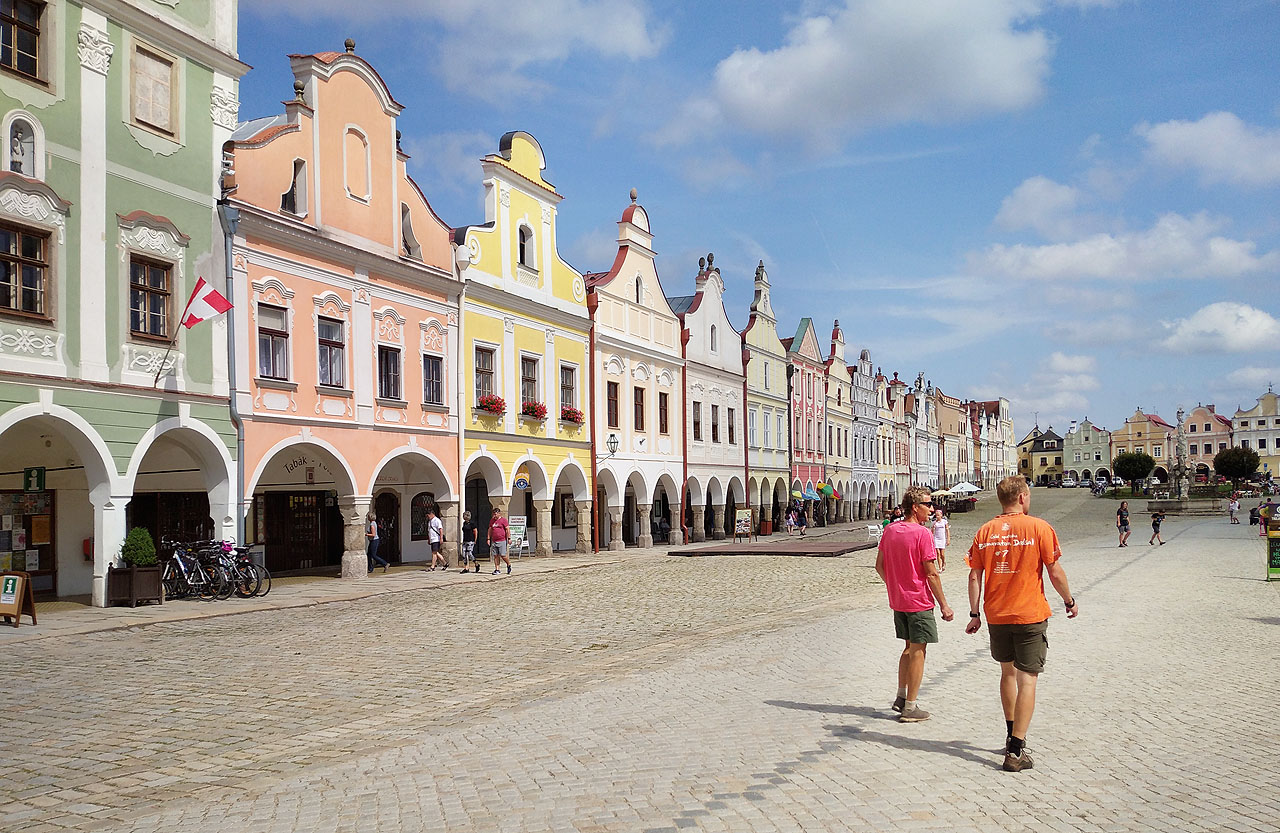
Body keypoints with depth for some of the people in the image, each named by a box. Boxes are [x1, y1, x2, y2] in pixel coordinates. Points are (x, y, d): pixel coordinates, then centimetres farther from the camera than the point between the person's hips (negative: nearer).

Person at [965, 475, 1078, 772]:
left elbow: (974, 576, 2)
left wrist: (975, 614, 10)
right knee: (1027, 680, 0)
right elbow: (1055, 573, -7)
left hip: (996, 615, 4)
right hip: (1030, 614, -4)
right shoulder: (1038, 528, -9)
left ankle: (1012, 736, 32)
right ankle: (1016, 752, -3)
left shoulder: (984, 531, 2)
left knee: (1008, 672, 21)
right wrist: (1070, 601, 9)